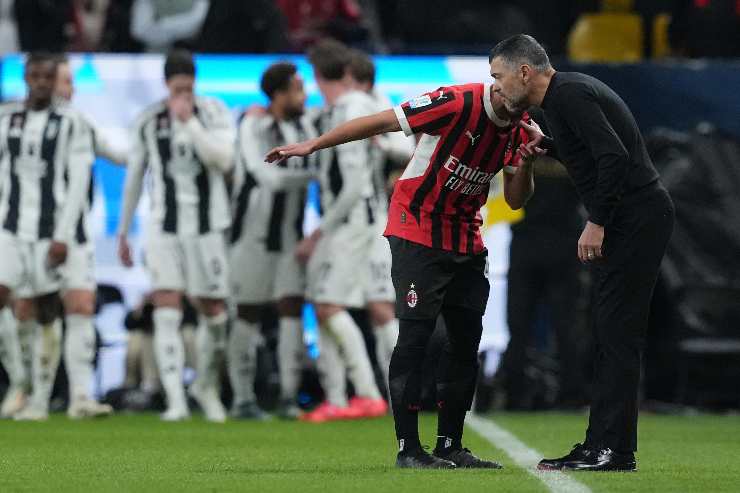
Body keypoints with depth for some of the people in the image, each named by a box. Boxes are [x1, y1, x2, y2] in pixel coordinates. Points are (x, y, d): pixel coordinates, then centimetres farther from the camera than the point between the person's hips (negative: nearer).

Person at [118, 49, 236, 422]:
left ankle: (206, 385, 30)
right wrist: (123, 231, 14)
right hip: (164, 227, 0)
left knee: (214, 313, 6)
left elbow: (223, 160, -15)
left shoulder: (214, 113, -1)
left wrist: (190, 122, -20)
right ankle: (175, 401, -13)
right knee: (167, 312, -11)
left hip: (207, 227, 0)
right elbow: (134, 177, 11)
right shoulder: (148, 121, 3)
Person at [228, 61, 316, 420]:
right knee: (248, 314, 1)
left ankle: (289, 397, -5)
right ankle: (243, 398, 9)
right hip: (253, 233, -5)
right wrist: (313, 174, -12)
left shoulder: (303, 127, 4)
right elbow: (271, 178, -22)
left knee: (291, 308, -6)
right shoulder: (253, 128, -15)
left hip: (290, 233, 5)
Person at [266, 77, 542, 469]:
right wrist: (312, 145, -18)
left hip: (466, 241, 7)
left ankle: (450, 446, 14)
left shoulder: (519, 128, 1)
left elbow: (516, 199, 6)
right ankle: (408, 448, -9)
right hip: (417, 234, -7)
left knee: (466, 340, 6)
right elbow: (381, 122, -17)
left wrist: (526, 160, -14)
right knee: (416, 334, -11)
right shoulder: (459, 103, -21)